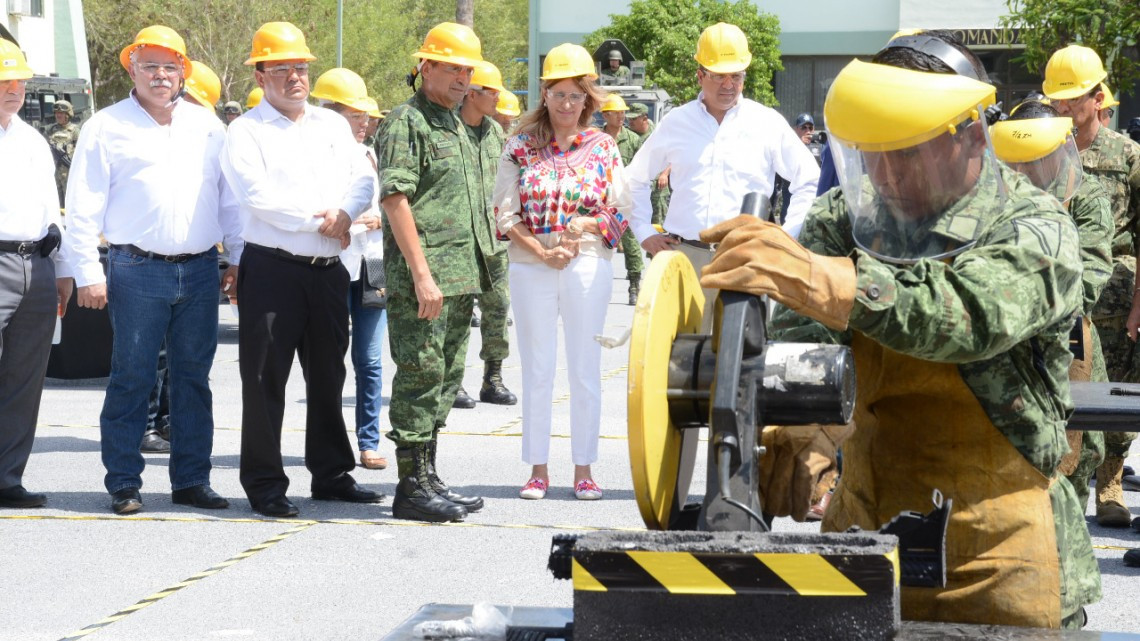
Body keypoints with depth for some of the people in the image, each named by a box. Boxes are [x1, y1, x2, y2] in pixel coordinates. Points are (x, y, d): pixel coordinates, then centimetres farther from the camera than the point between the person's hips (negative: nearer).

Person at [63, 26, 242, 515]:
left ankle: (191, 479, 13)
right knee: (131, 378, -2)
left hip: (200, 271, 4)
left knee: (194, 378, 7)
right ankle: (124, 483, 4)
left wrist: (241, 259, 12)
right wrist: (87, 272, -6)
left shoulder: (207, 127, 14)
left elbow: (230, 200, 18)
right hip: (137, 269, -3)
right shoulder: (107, 127, 3)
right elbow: (84, 207, 1)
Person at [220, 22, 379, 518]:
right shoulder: (246, 132, -3)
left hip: (328, 270, 6)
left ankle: (331, 475, 23)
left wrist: (344, 212, -13)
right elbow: (258, 196, -15)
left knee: (328, 376, 13)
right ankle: (264, 485, 3)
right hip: (272, 268, -6)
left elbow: (362, 179, 8)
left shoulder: (332, 125, 16)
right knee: (265, 380, -3)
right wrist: (318, 221, -11)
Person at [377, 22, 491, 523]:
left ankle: (428, 477, 20)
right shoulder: (405, 122, -9)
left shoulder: (456, 126, 20)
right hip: (422, 278, -9)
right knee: (421, 377, -7)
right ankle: (412, 486, -3)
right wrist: (421, 273, -22)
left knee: (445, 379, 13)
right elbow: (395, 198, -17)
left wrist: (475, 271, 20)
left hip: (460, 277, 9)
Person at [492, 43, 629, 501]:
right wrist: (541, 251, -11)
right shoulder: (521, 146, 2)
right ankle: (538, 469, 11)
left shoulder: (604, 147, 4)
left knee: (585, 369, 3)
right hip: (530, 268, 0)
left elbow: (622, 211, 4)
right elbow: (504, 212, -1)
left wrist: (588, 224, -15)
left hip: (588, 265, 0)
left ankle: (583, 469, 11)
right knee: (537, 369, 4)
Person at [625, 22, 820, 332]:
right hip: (684, 255, 1)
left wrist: (786, 239, 4)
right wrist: (645, 233, 14)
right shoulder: (676, 123, 12)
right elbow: (636, 180, 24)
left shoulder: (768, 123, 7)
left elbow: (809, 182, 12)